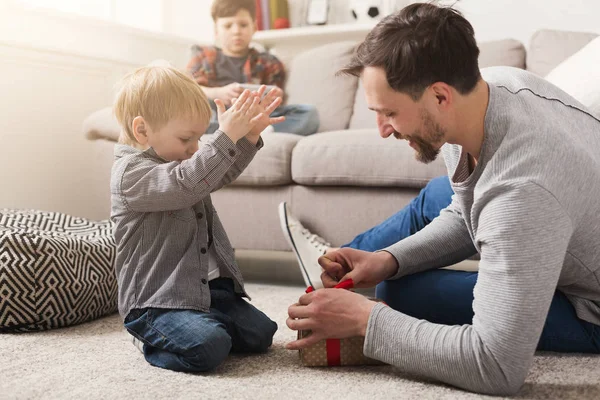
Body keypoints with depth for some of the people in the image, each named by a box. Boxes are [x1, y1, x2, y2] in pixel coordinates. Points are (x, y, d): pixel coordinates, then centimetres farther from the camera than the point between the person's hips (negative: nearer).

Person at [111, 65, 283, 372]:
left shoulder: (174, 162, 14)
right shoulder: (131, 172, -17)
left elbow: (220, 175, 19)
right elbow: (186, 184, -32)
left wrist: (249, 135, 2)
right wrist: (226, 135, -33)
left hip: (208, 287, 9)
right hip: (155, 300, -9)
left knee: (260, 334, 4)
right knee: (209, 347, -28)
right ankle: (153, 339, 1)